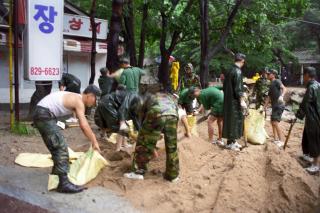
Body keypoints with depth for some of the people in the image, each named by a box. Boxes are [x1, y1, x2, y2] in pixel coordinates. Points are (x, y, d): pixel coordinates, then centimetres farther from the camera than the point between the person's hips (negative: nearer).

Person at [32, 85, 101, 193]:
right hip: (44, 115, -11)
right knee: (61, 147, -13)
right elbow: (84, 125, -18)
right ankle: (63, 183, -15)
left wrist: (92, 139, 24)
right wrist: (94, 142, -8)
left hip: (42, 114, 11)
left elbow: (83, 125, 24)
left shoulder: (76, 99, 18)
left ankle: (57, 172, 40)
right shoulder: (79, 101, -11)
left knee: (57, 146, 23)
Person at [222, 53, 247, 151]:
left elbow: (225, 86, 16)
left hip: (228, 99, 9)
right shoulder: (238, 71, -16)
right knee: (234, 119, -1)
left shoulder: (229, 70, 10)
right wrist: (242, 101, -19)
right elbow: (238, 88, -20)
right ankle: (231, 142, 4)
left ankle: (232, 140, 21)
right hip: (235, 100, -9)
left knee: (230, 119, 13)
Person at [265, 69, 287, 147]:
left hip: (279, 105, -10)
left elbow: (284, 88, -23)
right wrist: (264, 108, 22)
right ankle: (276, 139, 22)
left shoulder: (277, 81, -5)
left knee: (275, 123, -15)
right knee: (272, 122, 15)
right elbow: (269, 98, 23)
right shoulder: (271, 85, 20)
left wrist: (281, 96, -42)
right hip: (274, 106, 10)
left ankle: (281, 141, -12)